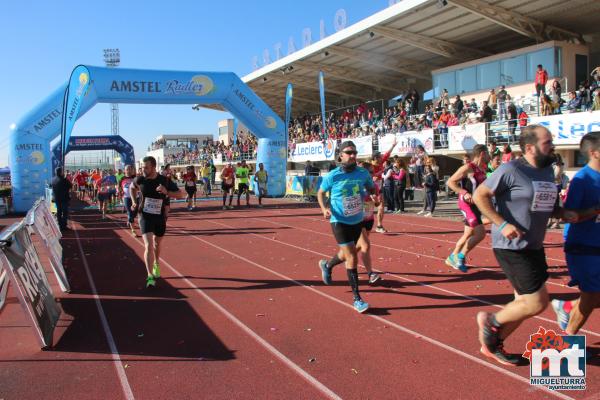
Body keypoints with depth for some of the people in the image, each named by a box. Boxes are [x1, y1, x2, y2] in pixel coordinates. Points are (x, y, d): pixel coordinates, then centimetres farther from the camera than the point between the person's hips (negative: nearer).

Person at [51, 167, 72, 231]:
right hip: (64, 198, -6)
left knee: (59, 212, 14)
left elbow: (53, 187, 12)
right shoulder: (64, 180, -20)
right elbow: (70, 185, -11)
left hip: (56, 198, 6)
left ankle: (60, 225, 20)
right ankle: (64, 226, 3)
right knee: (65, 212, 3)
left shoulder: (53, 179, -1)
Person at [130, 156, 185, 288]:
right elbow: (132, 187, 16)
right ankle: (150, 276, -14)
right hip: (145, 216, -1)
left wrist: (166, 192, -26)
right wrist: (134, 202, 4)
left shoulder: (165, 181, -11)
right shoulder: (140, 180, -9)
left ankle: (156, 265, 49)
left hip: (160, 217, 2)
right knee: (148, 245, -16)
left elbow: (181, 194, -11)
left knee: (157, 244, 21)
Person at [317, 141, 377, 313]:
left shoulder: (363, 173, -6)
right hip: (340, 221, -5)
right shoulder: (332, 176, -13)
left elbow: (371, 188, 10)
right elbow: (320, 193, 1)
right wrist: (324, 208, -17)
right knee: (352, 258, -11)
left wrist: (374, 196, -14)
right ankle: (357, 298, 0)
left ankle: (327, 265, 55)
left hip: (358, 221, 5)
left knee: (346, 254, 23)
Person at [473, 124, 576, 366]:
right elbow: (479, 195, -14)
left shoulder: (547, 170, 10)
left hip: (533, 247, 9)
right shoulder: (511, 170, -16)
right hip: (512, 247, -9)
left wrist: (568, 214, 0)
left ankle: (493, 344, 31)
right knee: (537, 303, -9)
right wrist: (502, 224, -22)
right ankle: (491, 321, 15)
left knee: (525, 303, 15)